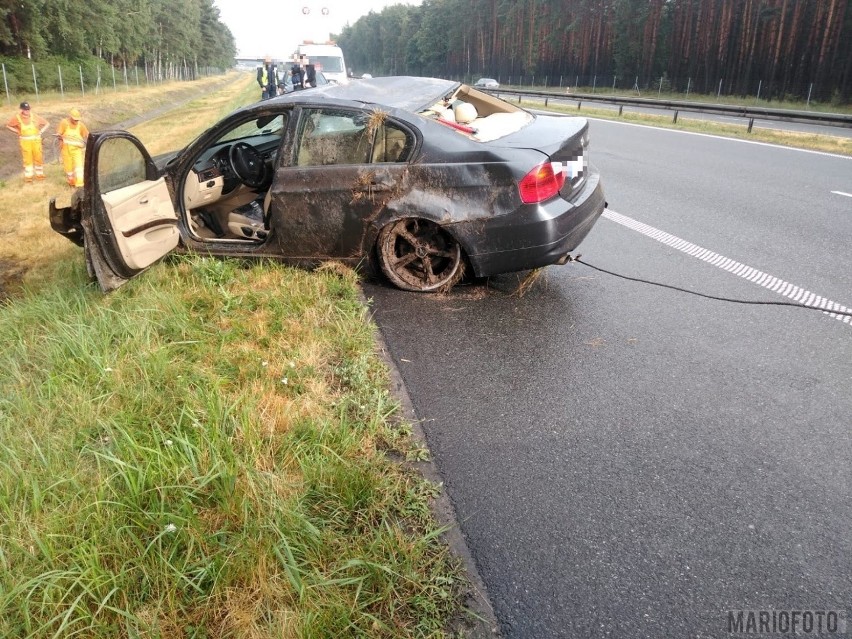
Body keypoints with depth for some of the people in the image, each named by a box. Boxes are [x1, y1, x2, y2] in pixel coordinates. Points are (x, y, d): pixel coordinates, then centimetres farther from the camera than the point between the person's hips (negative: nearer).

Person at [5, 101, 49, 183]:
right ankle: (28, 176, 16)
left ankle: (39, 174, 24)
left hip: (36, 140, 1)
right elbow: (8, 125, 6)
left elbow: (46, 123, 4)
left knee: (38, 157, 7)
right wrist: (17, 132, -1)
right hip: (25, 141, -1)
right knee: (27, 159, 4)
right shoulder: (17, 117, -8)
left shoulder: (34, 116, -7)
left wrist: (41, 131, -4)